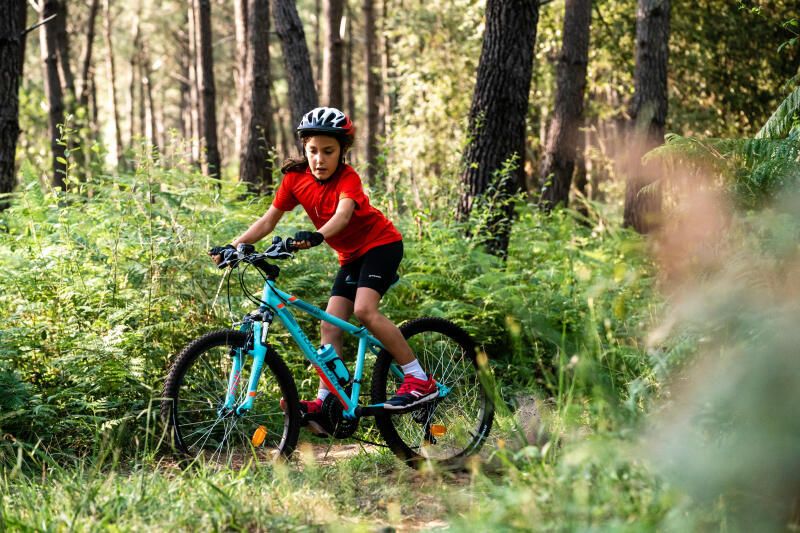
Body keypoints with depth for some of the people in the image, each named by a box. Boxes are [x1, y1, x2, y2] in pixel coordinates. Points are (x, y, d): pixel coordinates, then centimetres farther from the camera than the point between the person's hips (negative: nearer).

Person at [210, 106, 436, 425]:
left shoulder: (348, 178, -23)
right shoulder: (296, 178, -7)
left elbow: (343, 213, -41)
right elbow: (269, 220, -4)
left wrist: (317, 237, -61)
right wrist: (234, 247, -17)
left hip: (381, 243, -7)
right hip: (351, 255, 7)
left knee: (364, 310, -26)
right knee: (330, 326, -3)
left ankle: (420, 380, -22)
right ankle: (325, 401, -1)